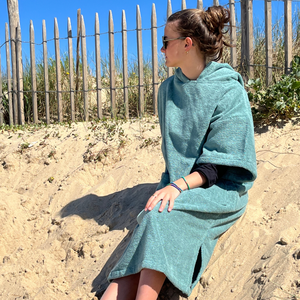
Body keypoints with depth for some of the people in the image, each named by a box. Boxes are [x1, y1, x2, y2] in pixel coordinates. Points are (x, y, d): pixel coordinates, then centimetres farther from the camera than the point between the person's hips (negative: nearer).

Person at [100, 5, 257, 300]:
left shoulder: (229, 91, -9)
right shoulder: (168, 89, 10)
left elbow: (220, 164, -13)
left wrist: (180, 185, -27)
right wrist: (172, 184, 1)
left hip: (219, 188, -5)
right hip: (178, 184, 5)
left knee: (161, 216, -35)